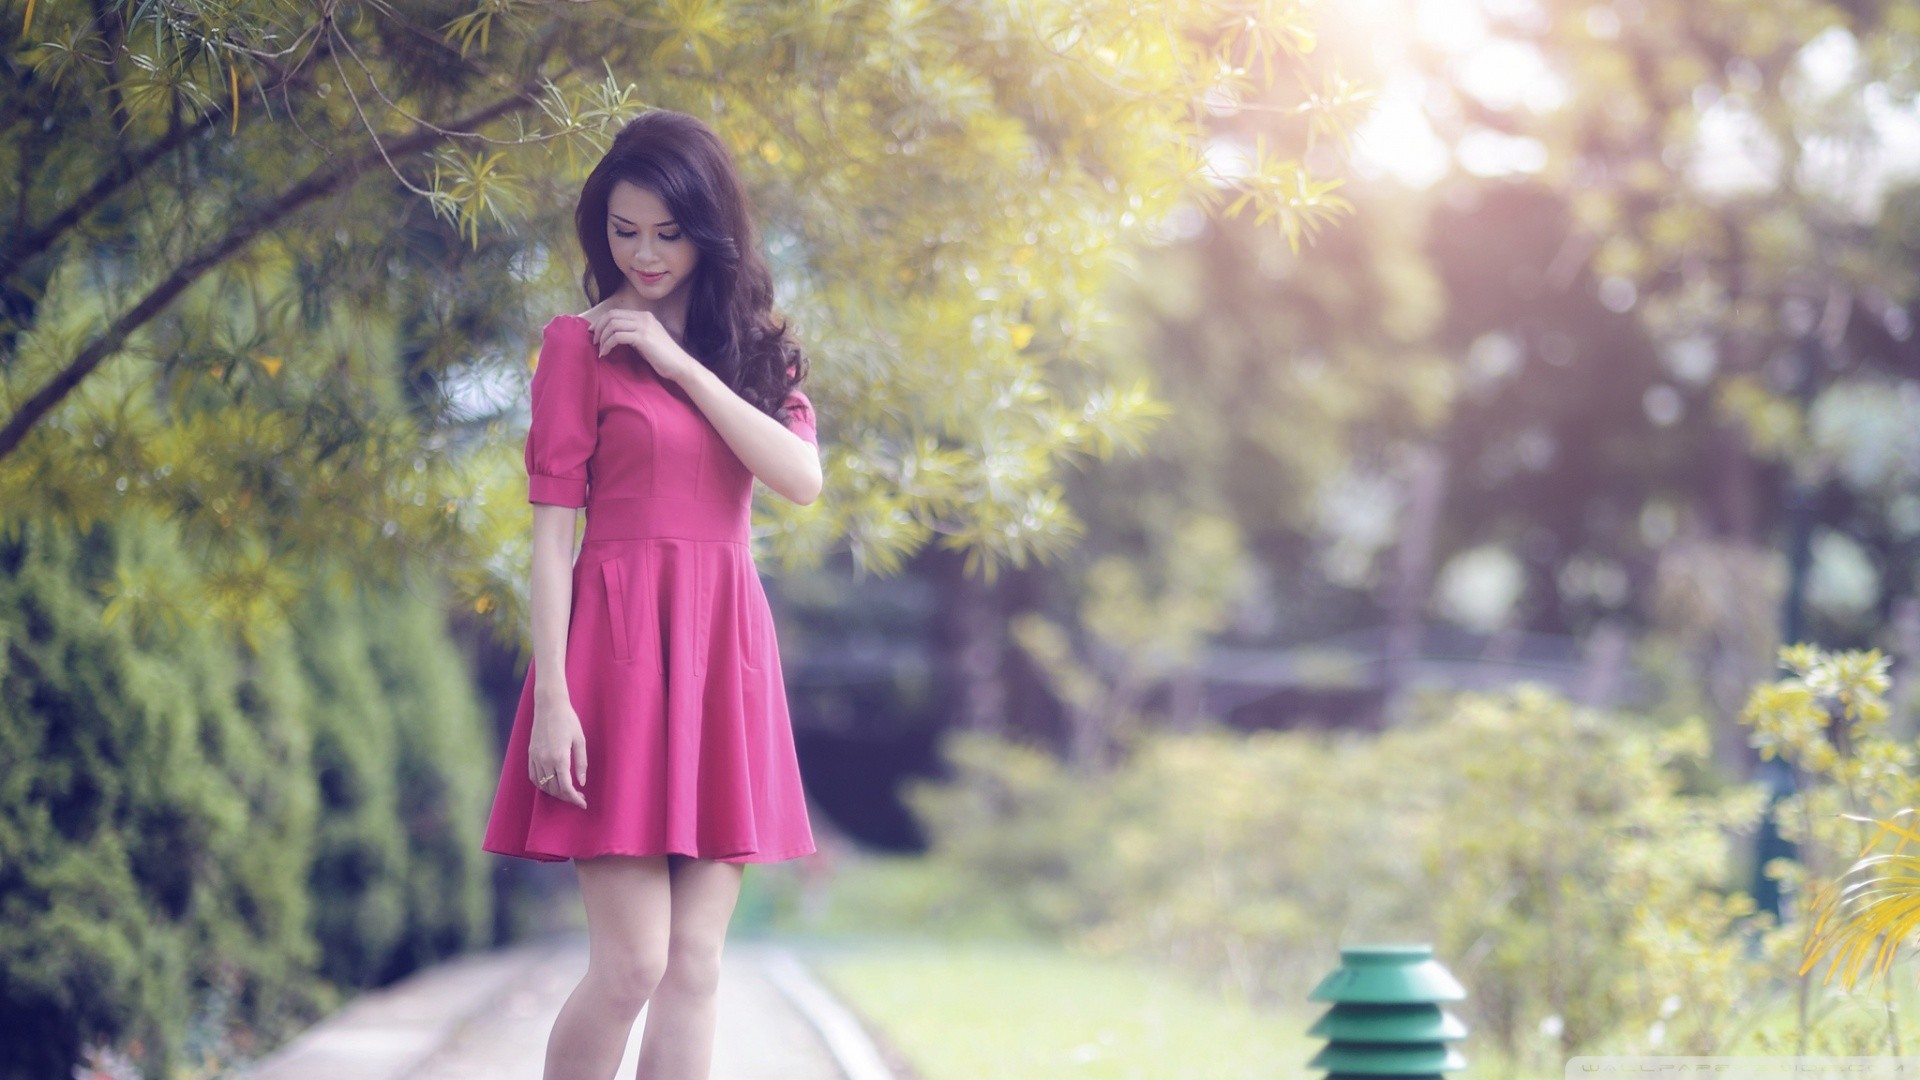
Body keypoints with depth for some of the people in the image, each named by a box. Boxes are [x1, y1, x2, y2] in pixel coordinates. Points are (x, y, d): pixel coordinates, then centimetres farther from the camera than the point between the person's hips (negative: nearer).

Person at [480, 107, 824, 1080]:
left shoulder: (754, 349, 14)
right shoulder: (580, 343, 0)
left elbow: (802, 478, -4)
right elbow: (552, 528, -5)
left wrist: (680, 362, -8)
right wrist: (552, 699, -13)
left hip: (724, 649, 5)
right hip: (619, 639, -5)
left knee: (695, 964, 3)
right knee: (631, 963, -11)